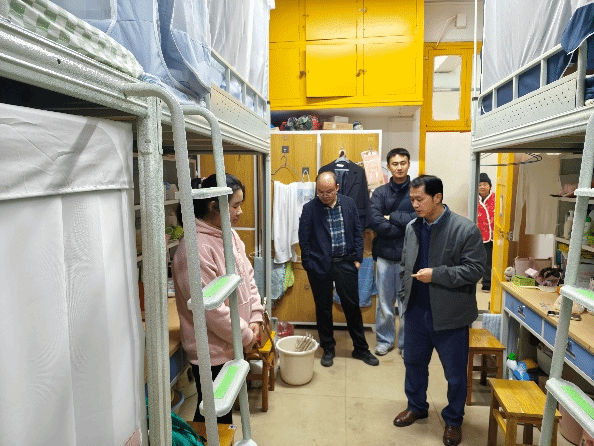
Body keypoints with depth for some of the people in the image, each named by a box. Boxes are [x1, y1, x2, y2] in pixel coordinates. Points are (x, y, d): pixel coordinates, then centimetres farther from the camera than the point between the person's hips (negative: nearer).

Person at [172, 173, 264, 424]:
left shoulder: (230, 236, 4)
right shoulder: (195, 248, -26)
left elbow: (248, 278, 10)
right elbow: (210, 308, -26)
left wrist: (255, 318, 0)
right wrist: (246, 335, -15)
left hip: (231, 345, 8)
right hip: (211, 350, -8)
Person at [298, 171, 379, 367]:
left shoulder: (349, 203, 2)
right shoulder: (309, 208, -7)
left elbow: (357, 232, 7)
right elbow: (304, 240, -3)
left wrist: (357, 258, 3)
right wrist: (309, 265, -5)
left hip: (345, 263, 2)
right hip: (320, 265, -2)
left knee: (352, 306, 12)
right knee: (323, 308, 11)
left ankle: (361, 348, 28)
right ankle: (328, 349, 28)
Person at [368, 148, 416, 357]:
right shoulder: (380, 193, 3)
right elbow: (374, 222, -11)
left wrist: (392, 217, -11)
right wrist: (404, 227, -14)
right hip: (385, 255, 1)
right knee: (384, 303, 12)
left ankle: (406, 344, 27)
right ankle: (384, 340, 30)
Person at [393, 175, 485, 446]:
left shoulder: (466, 229, -14)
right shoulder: (412, 228, 4)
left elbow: (475, 269, -16)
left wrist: (436, 275, -23)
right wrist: (404, 297, 10)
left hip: (450, 315, -5)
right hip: (416, 311, 5)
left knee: (455, 372, 12)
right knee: (413, 362, 20)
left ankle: (453, 420, 35)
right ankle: (416, 406, 43)